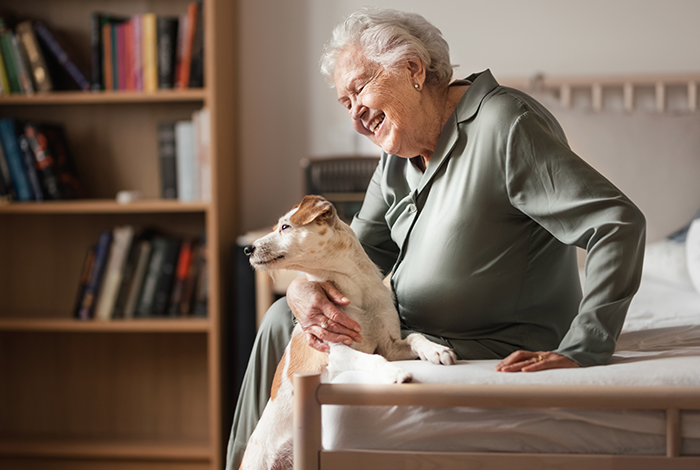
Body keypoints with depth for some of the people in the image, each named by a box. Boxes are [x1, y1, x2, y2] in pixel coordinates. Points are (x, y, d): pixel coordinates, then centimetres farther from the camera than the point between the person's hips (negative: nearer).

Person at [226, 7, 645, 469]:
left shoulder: (505, 127, -22)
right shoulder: (401, 147, 7)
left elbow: (619, 224, -28)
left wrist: (578, 351, -34)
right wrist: (305, 287, -12)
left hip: (499, 351, -9)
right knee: (283, 319, 6)